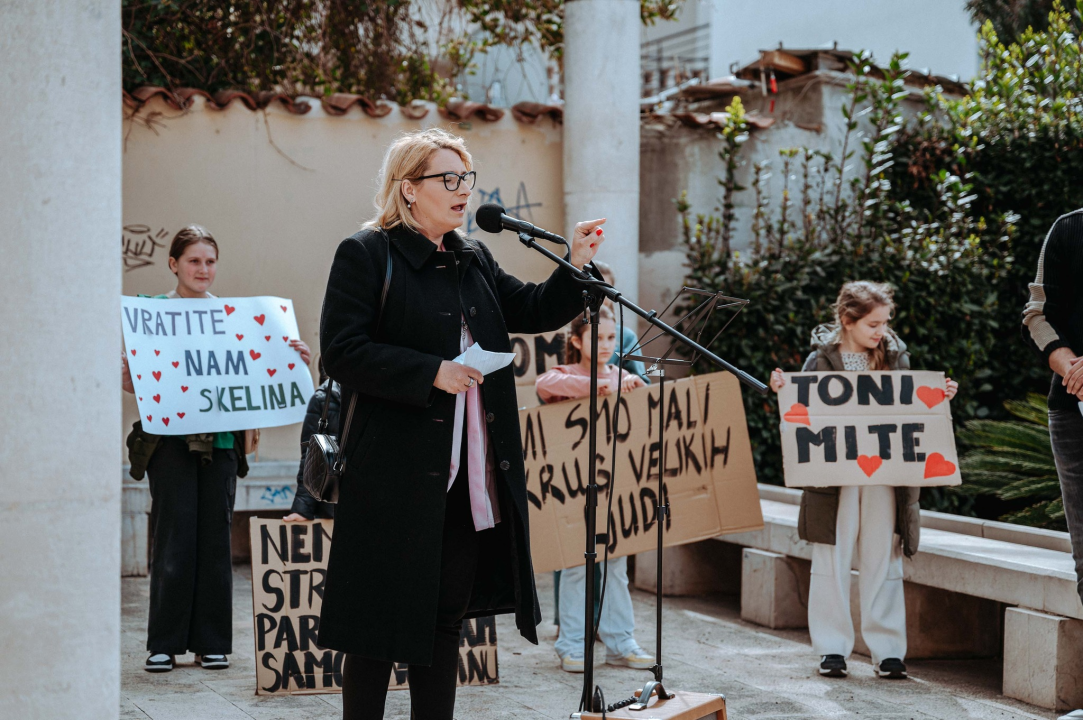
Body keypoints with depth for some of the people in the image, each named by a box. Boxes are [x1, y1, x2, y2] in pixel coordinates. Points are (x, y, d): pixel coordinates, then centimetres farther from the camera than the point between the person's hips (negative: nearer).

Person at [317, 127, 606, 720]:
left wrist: (575, 267, 0)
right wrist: (431, 373, -18)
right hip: (397, 475, -7)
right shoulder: (366, 254, -6)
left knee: (448, 613, 12)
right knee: (381, 616, -1)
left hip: (471, 477, 7)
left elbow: (532, 312, 17)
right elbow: (342, 352, -13)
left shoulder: (475, 260, 16)